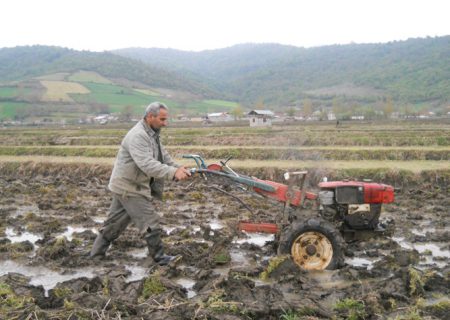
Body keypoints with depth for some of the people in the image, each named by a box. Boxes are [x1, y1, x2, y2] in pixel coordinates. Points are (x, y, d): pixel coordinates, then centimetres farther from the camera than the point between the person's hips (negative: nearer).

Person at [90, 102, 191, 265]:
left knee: (115, 222, 18)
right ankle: (160, 257, 8)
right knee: (150, 221, -3)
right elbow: (147, 164, -34)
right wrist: (172, 173, -38)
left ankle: (96, 253, 30)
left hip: (123, 186, 10)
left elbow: (163, 156, 10)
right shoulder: (138, 136, -24)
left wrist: (177, 167, -6)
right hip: (129, 188, -10)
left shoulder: (151, 134, 11)